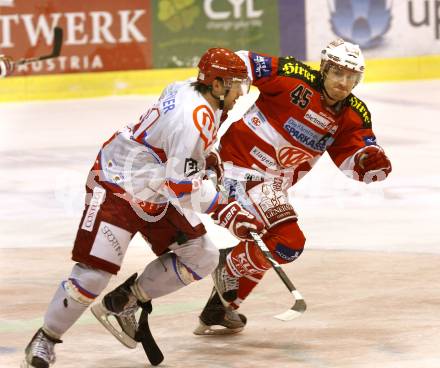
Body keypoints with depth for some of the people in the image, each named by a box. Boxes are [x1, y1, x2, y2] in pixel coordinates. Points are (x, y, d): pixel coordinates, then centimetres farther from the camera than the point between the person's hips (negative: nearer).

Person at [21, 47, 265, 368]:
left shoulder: (189, 90, 0)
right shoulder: (195, 118, -28)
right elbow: (184, 186, -28)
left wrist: (208, 155, 14)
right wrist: (226, 212, -26)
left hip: (155, 193, 10)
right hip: (117, 187, -10)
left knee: (201, 257, 2)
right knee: (96, 270, -17)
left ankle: (124, 302, 13)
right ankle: (45, 340, -1)